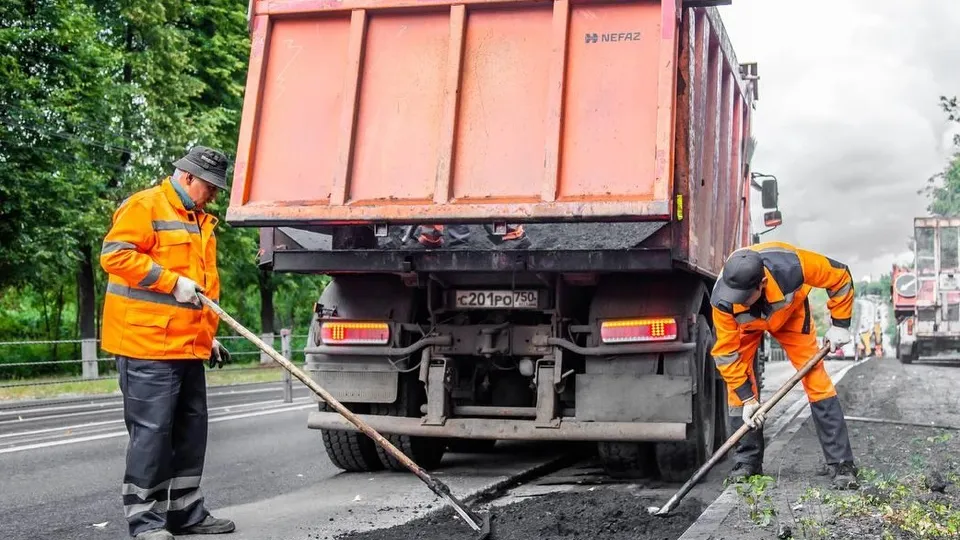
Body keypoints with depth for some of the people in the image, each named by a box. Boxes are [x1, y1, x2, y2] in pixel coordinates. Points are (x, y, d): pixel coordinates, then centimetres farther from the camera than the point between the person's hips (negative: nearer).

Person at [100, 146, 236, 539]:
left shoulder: (200, 221, 22)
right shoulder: (144, 207, -6)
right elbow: (115, 254, -18)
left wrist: (209, 336, 21)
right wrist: (173, 282, -19)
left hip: (189, 346, 9)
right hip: (148, 345, -9)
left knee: (191, 430, 11)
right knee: (151, 431, -7)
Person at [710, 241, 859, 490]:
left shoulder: (791, 266, -43)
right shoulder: (722, 300, -38)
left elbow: (840, 277, -23)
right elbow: (726, 352, -26)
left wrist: (840, 325, -20)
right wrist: (747, 397, -25)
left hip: (789, 312, 0)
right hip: (745, 324, 1)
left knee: (815, 377, -10)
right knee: (737, 388, -11)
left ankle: (842, 464, -6)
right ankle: (747, 461, 6)